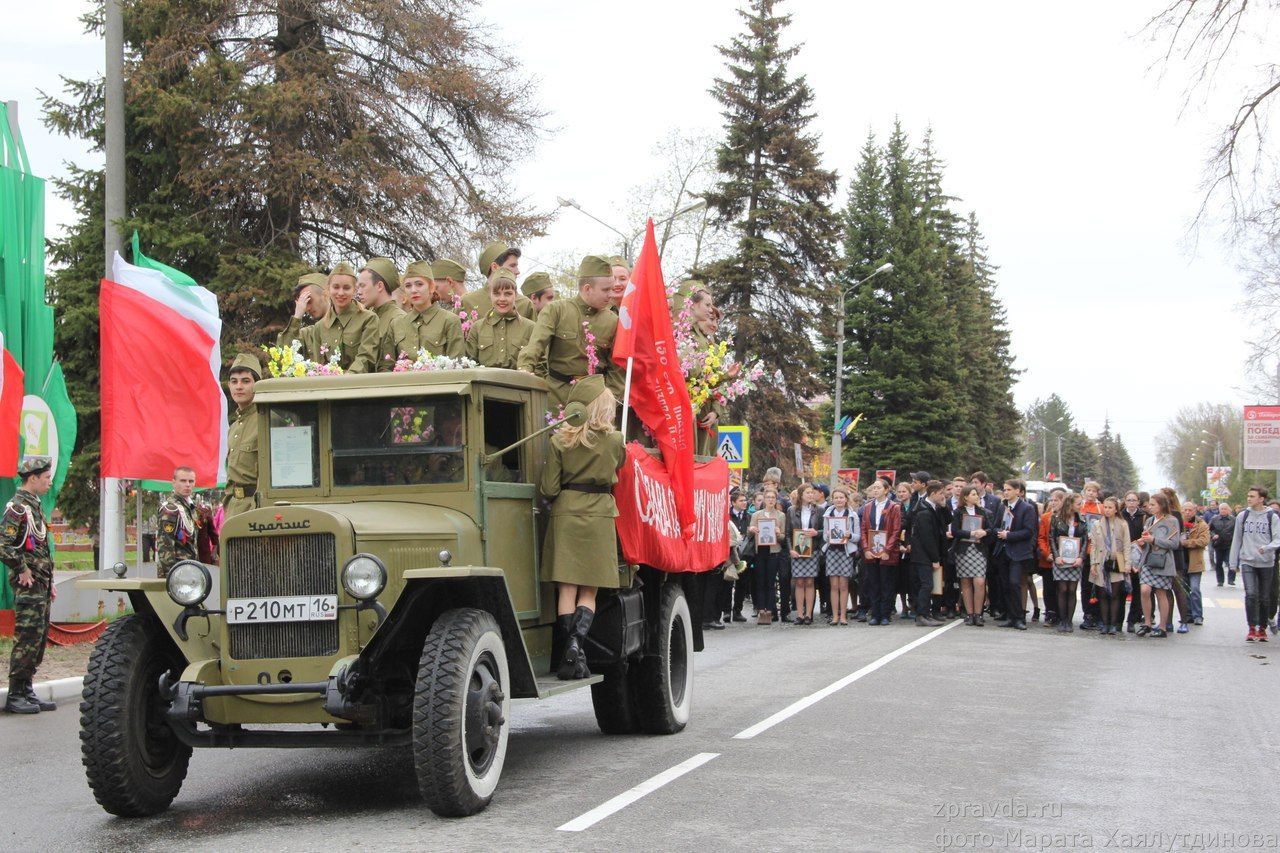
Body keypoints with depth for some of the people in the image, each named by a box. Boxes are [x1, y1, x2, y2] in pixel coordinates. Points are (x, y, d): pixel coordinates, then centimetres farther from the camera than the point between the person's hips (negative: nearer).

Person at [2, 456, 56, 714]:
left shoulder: (34, 505, 17)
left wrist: (49, 582, 21)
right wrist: (22, 570, -15)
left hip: (40, 586, 9)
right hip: (28, 586, -9)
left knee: (39, 639, 12)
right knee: (26, 639, -8)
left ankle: (26, 690, 18)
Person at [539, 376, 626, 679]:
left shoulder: (559, 441, -3)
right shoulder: (614, 441, -3)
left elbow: (548, 489, -3)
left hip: (565, 515, 1)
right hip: (599, 517, 0)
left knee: (566, 589, 4)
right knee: (589, 591, 6)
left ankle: (567, 655, -2)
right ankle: (577, 642, -16)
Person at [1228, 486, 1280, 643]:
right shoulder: (1243, 516, 5)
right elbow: (1237, 539, 11)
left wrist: (1267, 548, -25)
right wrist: (1233, 562, 10)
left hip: (1266, 563, 0)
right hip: (1247, 562, 0)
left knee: (1264, 598, 7)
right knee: (1251, 594, -15)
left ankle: (1262, 628, 21)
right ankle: (1252, 628, -7)